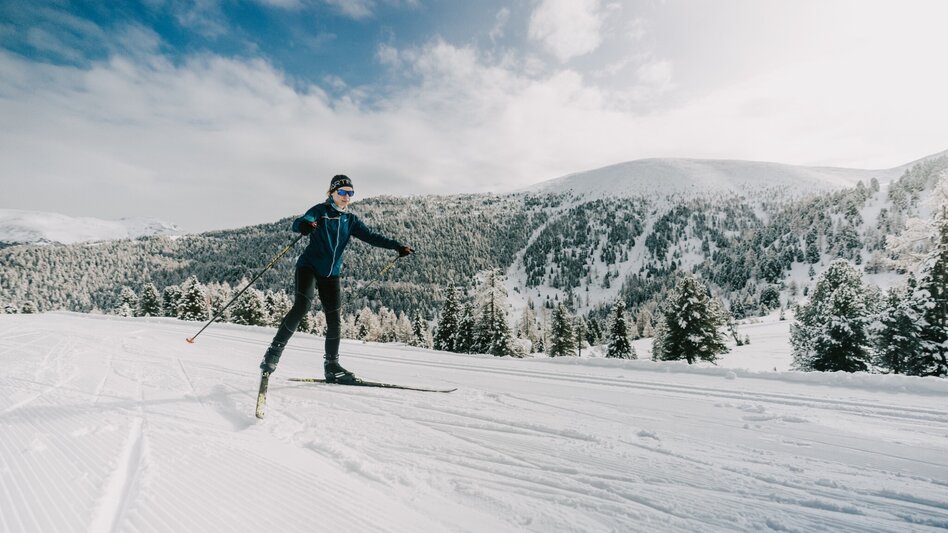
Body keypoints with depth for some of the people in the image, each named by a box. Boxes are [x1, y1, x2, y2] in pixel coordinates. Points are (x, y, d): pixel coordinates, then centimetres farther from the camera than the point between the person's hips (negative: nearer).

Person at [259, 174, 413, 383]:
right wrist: (304, 226, -43)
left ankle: (332, 366, 12)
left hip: (331, 274, 4)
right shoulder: (320, 211, -1)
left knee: (335, 320, 0)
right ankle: (274, 351, -9)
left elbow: (371, 236, 4)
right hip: (309, 266, -4)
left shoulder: (350, 220, 12)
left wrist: (397, 246, -8)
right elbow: (297, 223, -17)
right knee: (302, 305, -25)